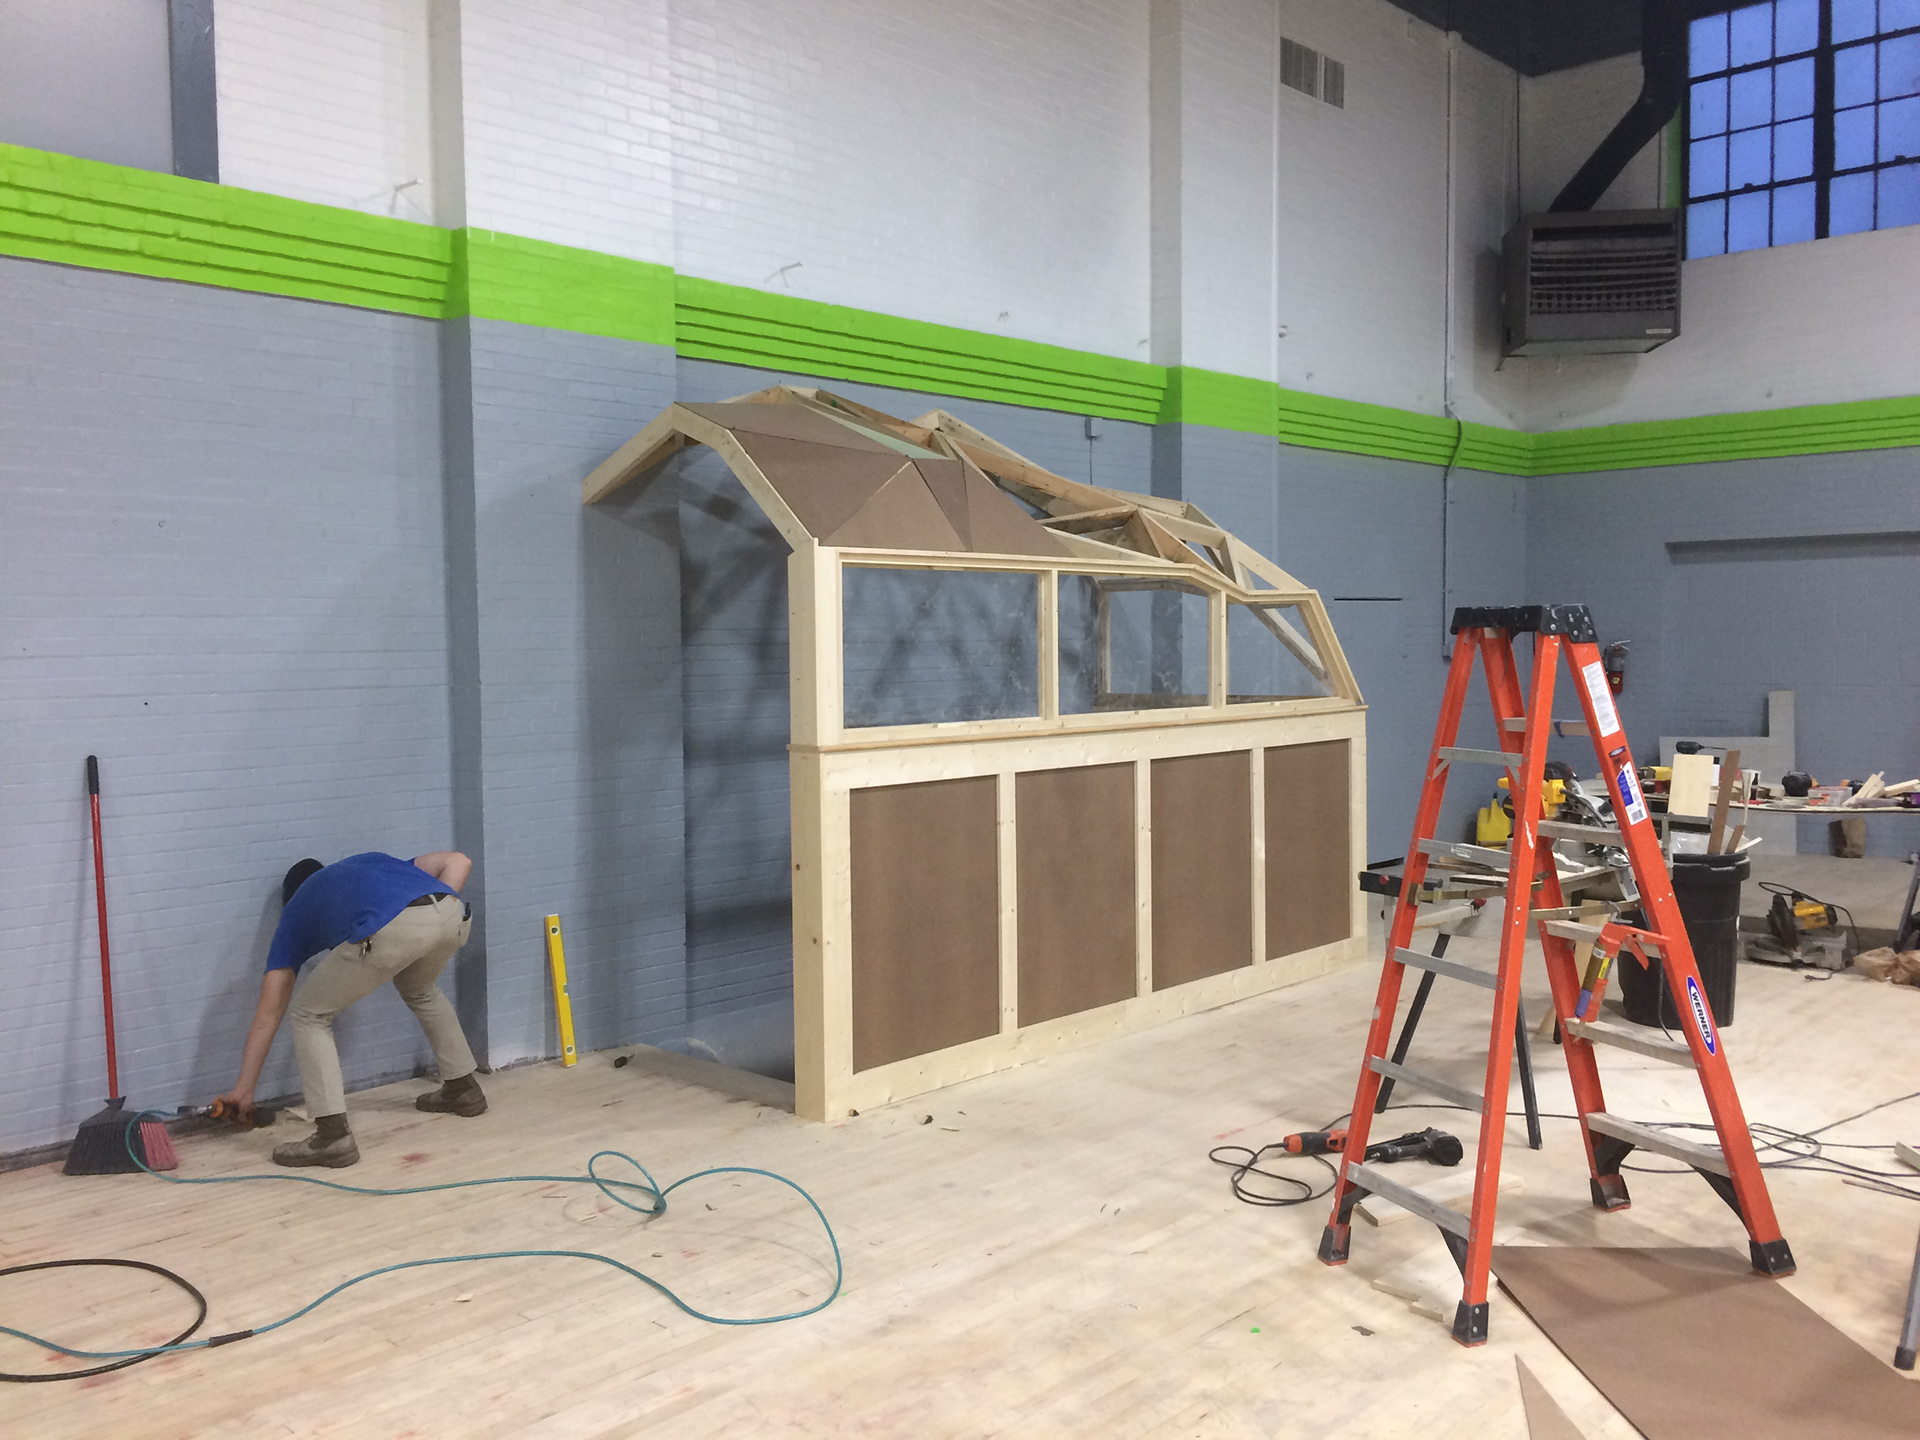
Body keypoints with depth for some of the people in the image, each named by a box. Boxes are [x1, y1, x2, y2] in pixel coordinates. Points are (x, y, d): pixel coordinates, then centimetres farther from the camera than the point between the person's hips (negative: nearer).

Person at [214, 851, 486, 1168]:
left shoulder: (295, 913, 34)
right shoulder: (372, 861, 43)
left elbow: (268, 1015, 32)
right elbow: (458, 861, 26)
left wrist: (243, 1089, 39)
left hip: (393, 929, -5)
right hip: (453, 915, 5)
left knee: (310, 1015, 18)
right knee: (419, 991, 39)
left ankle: (333, 1136, 10)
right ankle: (462, 1088, 47)